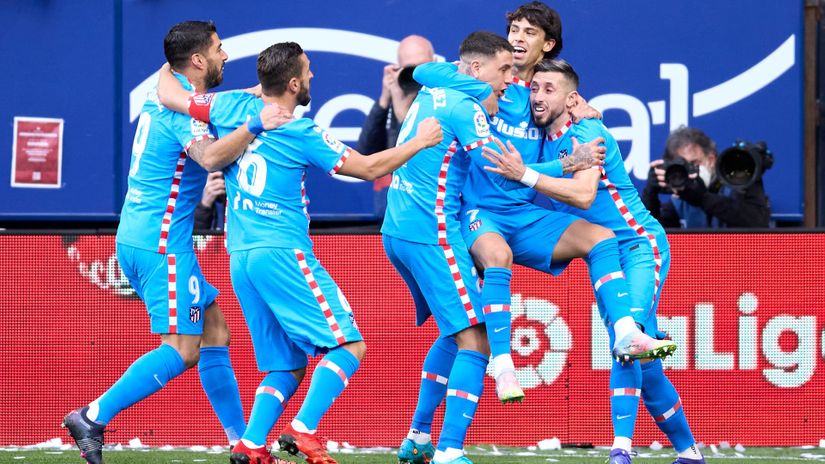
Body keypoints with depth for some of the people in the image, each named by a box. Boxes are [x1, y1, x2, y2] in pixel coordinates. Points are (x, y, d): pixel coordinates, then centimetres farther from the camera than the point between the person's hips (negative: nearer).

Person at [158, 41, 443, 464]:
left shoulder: (233, 109, 6)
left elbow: (170, 96, 14)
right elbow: (369, 168, -4)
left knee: (287, 366, 11)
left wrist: (169, 71, 36)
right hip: (282, 254, -7)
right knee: (349, 346, -6)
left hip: (240, 257, 7)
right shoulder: (301, 135, -8)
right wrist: (418, 143, 8)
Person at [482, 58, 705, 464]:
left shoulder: (585, 134, -17)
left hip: (640, 245, -8)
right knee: (645, 368, 9)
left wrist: (525, 175, -35)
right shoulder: (543, 144, 7)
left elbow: (583, 195, -32)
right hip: (605, 259, 8)